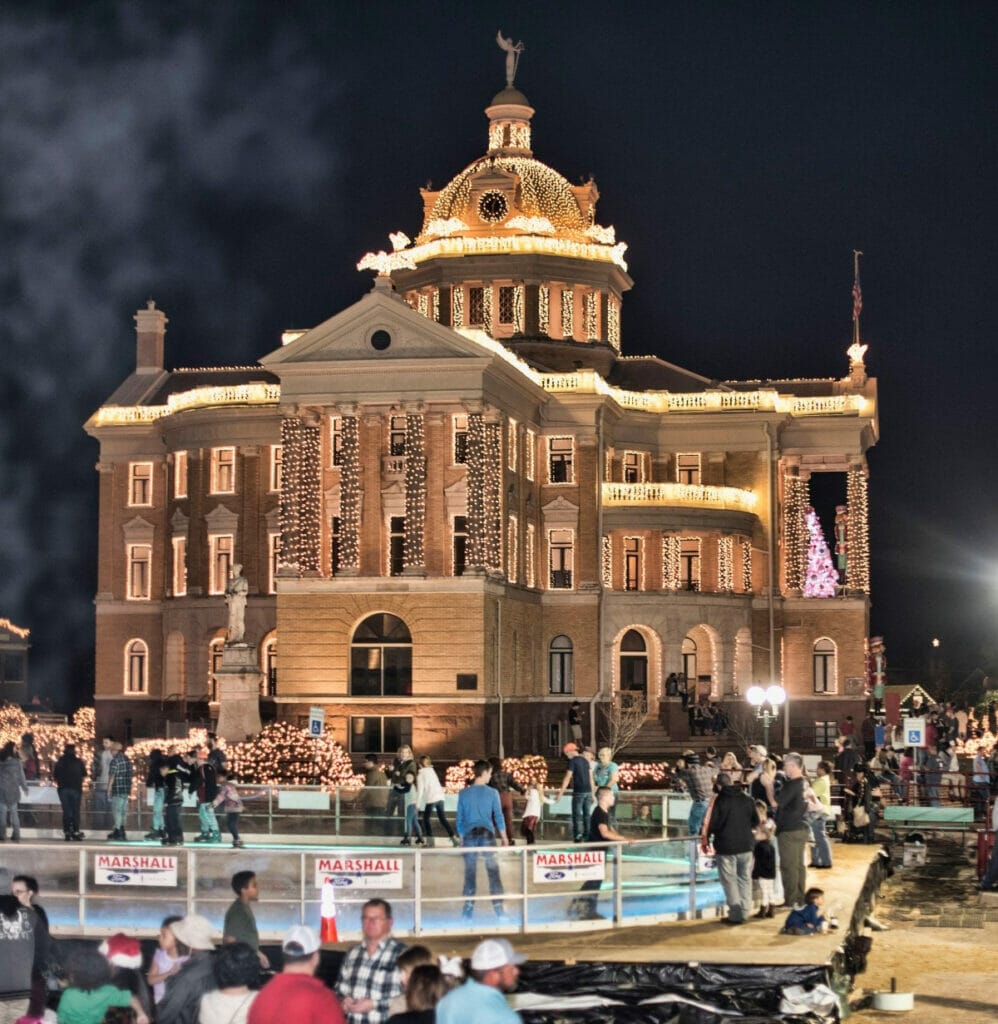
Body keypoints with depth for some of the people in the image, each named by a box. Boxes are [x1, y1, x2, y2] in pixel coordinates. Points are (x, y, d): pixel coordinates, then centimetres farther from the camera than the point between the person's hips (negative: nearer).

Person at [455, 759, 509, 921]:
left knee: (470, 872, 5)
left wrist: (461, 838, 17)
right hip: (487, 834, -2)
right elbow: (498, 816, 0)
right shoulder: (492, 793, -2)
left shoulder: (463, 793, 3)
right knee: (493, 871, 0)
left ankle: (469, 909, 4)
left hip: (469, 835, 2)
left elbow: (460, 818, 7)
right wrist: (503, 837, 10)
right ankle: (498, 908, -4)